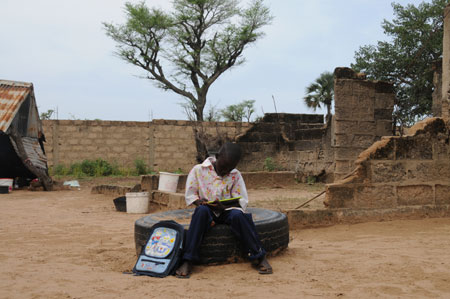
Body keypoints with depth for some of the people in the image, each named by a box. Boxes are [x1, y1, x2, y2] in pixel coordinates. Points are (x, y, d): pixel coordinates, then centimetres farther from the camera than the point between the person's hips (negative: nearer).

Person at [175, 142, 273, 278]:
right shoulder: (198, 170, -2)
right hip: (208, 212, 0)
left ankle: (259, 257, -22)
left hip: (227, 210, 1)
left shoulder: (235, 175, 1)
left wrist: (224, 207, -21)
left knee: (238, 215, -33)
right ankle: (187, 261, -36)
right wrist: (201, 202, -21)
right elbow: (190, 195, 0)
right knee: (201, 210, -36)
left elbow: (242, 201, -3)